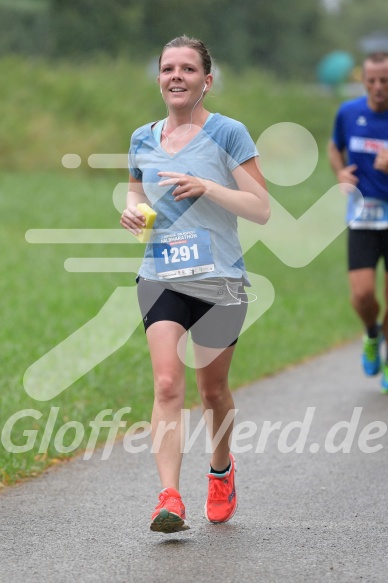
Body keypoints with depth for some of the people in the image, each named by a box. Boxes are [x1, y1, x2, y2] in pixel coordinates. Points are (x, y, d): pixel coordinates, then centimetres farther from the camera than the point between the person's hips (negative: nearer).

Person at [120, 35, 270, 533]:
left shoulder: (228, 134, -4)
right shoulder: (143, 139, 8)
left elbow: (262, 210, -7)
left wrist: (205, 187, -19)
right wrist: (132, 211, 2)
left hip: (220, 281, -2)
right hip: (161, 279, 2)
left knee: (212, 388, 13)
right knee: (167, 384, -17)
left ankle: (221, 471, 41)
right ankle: (169, 499, -23)